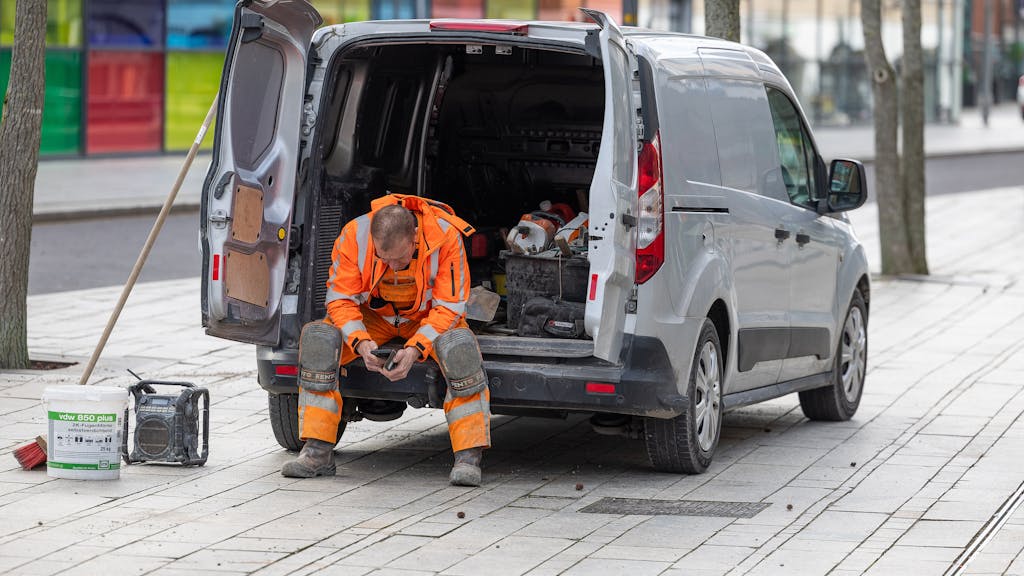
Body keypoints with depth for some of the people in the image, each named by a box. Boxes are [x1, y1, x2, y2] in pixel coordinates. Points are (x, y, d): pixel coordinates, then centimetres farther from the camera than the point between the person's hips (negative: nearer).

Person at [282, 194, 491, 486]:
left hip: (429, 317, -2)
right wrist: (360, 342, -34)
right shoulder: (353, 236, -25)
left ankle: (469, 457, -32)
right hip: (373, 316, 2)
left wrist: (415, 348, -36)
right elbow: (341, 298, -16)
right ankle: (318, 452, -22)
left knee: (460, 347, -36)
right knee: (317, 338, -26)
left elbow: (448, 307, -22)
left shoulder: (445, 237, -29)